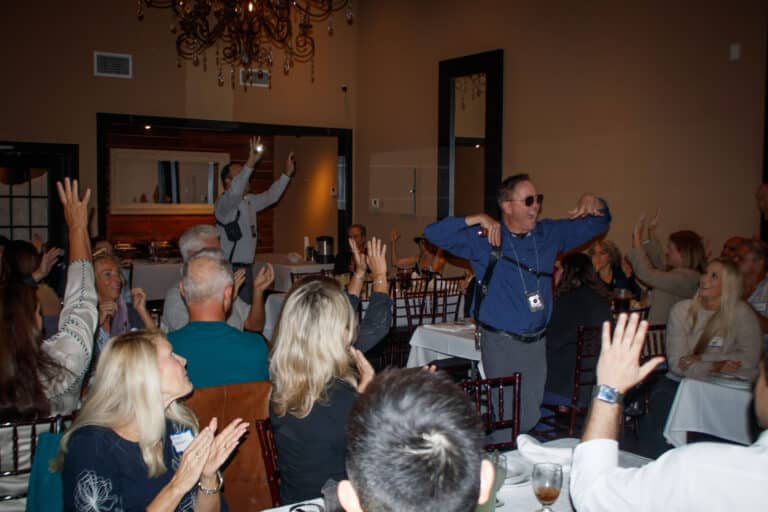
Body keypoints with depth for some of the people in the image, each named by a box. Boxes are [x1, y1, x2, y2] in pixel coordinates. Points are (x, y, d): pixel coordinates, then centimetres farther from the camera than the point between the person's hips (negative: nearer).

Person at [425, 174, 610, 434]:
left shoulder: (549, 233, 7)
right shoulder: (483, 240, -8)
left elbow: (598, 224, 18)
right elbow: (434, 233, -15)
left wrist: (594, 203, -4)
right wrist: (477, 219, -22)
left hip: (537, 342, 5)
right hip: (500, 342, -5)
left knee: (530, 418, 16)